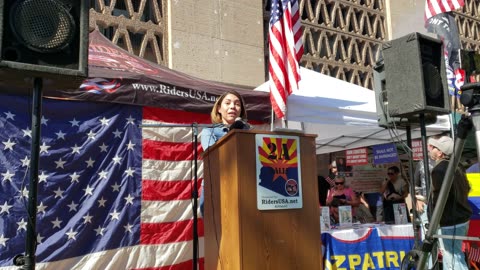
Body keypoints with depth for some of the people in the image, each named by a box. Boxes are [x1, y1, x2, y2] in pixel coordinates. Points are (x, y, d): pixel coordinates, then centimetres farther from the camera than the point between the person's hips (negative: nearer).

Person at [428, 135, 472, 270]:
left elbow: (438, 199, -23)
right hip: (462, 219, 10)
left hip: (450, 223, -10)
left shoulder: (439, 169, -19)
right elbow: (465, 189, 22)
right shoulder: (455, 167, 11)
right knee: (450, 257, 22)